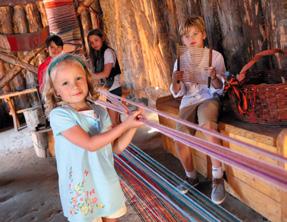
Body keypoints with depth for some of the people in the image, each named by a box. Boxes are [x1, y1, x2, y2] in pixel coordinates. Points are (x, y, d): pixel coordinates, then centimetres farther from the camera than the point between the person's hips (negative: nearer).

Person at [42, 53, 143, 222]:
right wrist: (124, 125, -24)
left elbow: (117, 147, 3)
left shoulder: (100, 112, 0)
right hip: (81, 189, -5)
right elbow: (90, 144, -26)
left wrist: (133, 127, -12)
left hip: (107, 182, 5)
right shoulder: (59, 115, -17)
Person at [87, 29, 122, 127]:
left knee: (113, 121, -6)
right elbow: (97, 73, 8)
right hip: (105, 89, 8)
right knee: (116, 120, 11)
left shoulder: (108, 52, -9)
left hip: (113, 89, -8)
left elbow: (105, 73, -18)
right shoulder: (97, 55, 15)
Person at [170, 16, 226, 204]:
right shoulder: (180, 61, 7)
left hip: (209, 98, -3)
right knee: (180, 140, -15)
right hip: (189, 101, 3)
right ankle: (192, 177, 14)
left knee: (207, 124, -36)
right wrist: (175, 81, -17)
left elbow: (219, 89, -5)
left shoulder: (215, 56, -1)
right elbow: (178, 93, 5)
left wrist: (214, 77, -28)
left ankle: (218, 178, -23)